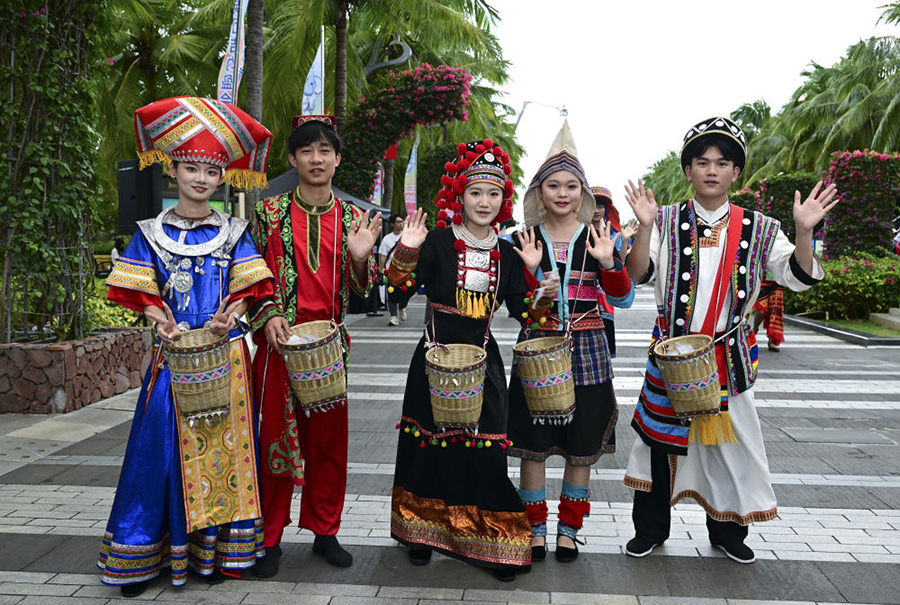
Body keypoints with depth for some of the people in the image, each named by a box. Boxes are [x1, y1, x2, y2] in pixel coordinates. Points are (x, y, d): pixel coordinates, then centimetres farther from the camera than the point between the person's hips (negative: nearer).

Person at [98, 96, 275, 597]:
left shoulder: (233, 232, 6)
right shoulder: (152, 233, 6)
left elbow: (246, 288, 1)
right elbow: (143, 293, 3)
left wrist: (228, 316, -18)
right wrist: (165, 325, -15)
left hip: (225, 355, 1)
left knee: (223, 446, 4)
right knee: (163, 448, 2)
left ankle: (214, 549, 16)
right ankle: (143, 555, 15)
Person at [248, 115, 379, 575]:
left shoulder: (352, 218, 7)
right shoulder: (269, 212, 2)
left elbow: (361, 288, 6)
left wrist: (360, 258, -14)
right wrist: (269, 316, -11)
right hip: (280, 337, -2)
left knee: (329, 436, 8)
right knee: (276, 433, 3)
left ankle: (325, 532, 23)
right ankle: (270, 536, 17)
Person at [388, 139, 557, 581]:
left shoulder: (506, 253, 7)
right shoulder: (438, 241, -3)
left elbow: (521, 311, 6)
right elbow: (399, 295, -10)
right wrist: (407, 252, -24)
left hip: (483, 362, 2)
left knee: (486, 450, -1)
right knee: (429, 444, 8)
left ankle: (494, 545, 14)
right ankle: (422, 533, 29)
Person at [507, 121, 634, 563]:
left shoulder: (597, 238, 4)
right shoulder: (525, 240, 2)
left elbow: (621, 296, 1)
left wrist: (608, 263, -17)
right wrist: (529, 269, -17)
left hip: (586, 350, 1)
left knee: (581, 447, 8)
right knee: (532, 444, 4)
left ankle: (569, 528, 25)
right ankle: (536, 528, 21)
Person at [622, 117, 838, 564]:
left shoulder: (757, 229, 1)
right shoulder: (666, 222, -2)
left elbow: (798, 277, -2)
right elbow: (638, 275, -11)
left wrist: (804, 231, -17)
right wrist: (644, 227, -25)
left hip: (729, 355, 1)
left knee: (729, 439, 12)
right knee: (660, 437, 6)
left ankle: (728, 531, 33)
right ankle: (650, 529, 25)